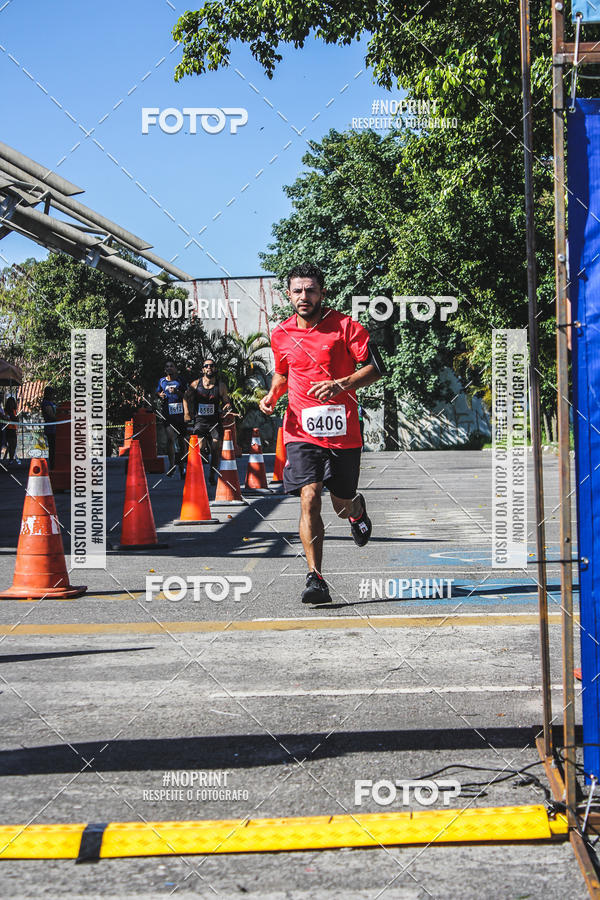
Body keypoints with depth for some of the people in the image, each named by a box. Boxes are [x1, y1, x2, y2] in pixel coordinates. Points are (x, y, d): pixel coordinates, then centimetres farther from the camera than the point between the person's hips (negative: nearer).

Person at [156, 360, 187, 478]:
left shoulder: (180, 380, 6)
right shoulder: (162, 381, 11)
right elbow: (158, 392, 24)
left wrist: (177, 392, -15)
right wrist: (160, 395, 1)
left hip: (180, 413, 0)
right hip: (167, 413, 0)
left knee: (181, 439, 6)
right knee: (170, 437, -17)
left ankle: (182, 466, 18)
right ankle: (171, 464, -12)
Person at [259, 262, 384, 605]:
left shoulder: (345, 326, -4)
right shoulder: (281, 335, 8)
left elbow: (376, 368, -6)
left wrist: (340, 384, -20)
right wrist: (272, 395, 6)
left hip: (343, 431, -1)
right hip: (301, 431, 2)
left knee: (342, 506, 9)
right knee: (309, 499, -15)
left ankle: (357, 508, 49)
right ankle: (316, 579, -12)